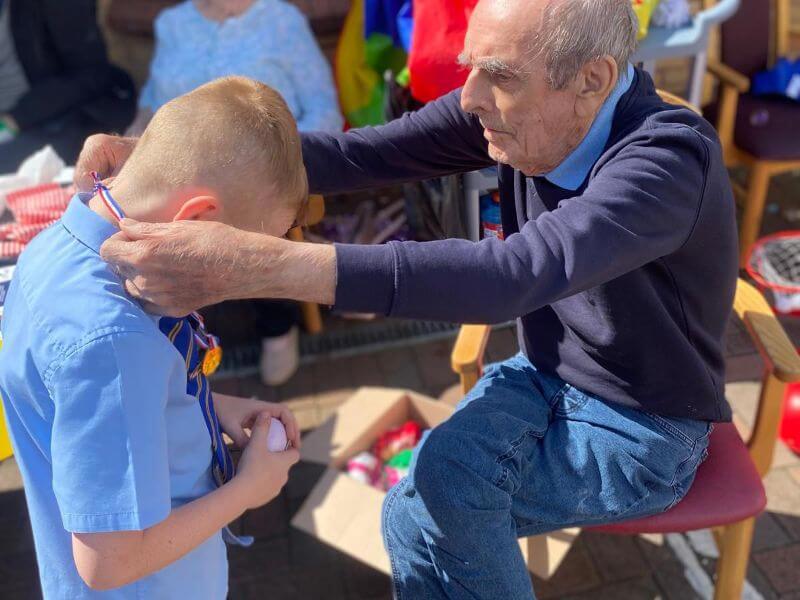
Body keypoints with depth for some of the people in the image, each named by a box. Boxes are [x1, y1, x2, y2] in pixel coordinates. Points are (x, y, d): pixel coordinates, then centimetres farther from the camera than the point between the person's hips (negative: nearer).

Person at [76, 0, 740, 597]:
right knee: (418, 514, -15)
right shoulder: (514, 106, -12)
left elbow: (511, 275, -47)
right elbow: (362, 154, -14)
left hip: (642, 429, -5)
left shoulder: (671, 158, -32)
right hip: (546, 374, 5)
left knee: (432, 507, -20)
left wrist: (259, 265, -54)